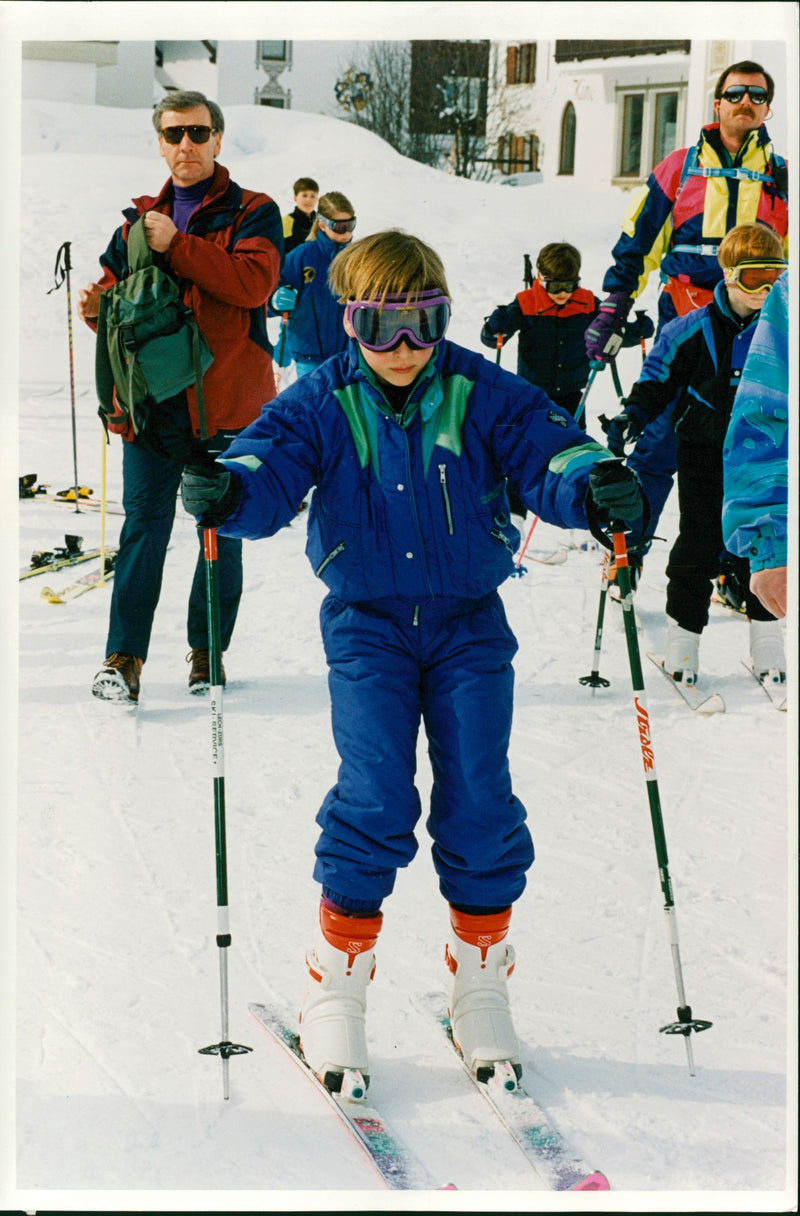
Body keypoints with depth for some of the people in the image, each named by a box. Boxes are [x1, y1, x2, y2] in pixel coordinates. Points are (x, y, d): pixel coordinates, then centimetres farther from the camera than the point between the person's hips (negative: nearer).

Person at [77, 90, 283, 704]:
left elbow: (254, 282, -15)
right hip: (153, 396, 2)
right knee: (144, 525, -3)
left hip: (226, 398, -2)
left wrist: (177, 245, -18)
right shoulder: (139, 220, 16)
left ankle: (207, 652, 17)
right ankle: (124, 658, -2)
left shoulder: (253, 212, 3)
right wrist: (99, 308, -3)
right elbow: (117, 292, 21)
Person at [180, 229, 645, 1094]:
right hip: (366, 626, -1)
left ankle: (480, 980, 17)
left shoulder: (482, 396, -3)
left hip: (470, 624, 1)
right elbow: (272, 461, -15)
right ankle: (337, 982, 6)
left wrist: (590, 483, -33)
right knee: (374, 801, -10)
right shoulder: (322, 404, -3)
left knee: (479, 801, -1)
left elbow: (543, 448, -10)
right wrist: (228, 490, -38)